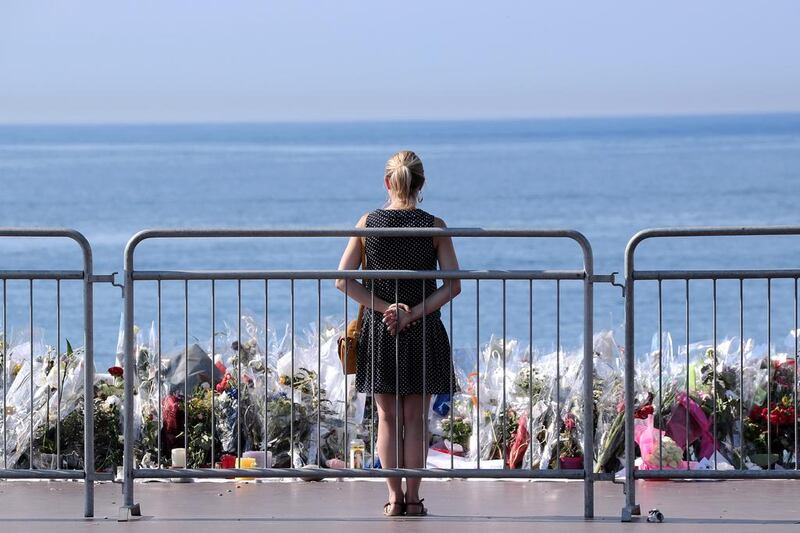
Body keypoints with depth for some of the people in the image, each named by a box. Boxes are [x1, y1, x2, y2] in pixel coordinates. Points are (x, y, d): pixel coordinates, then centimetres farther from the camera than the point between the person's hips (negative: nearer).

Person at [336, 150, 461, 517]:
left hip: (378, 331, 1)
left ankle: (394, 496, 5)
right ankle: (412, 497, 7)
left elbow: (343, 279, -6)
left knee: (388, 418, 8)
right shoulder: (435, 228, -5)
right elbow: (453, 285, -11)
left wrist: (383, 308, -8)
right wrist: (416, 312, -12)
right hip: (423, 332, -1)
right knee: (416, 419, 7)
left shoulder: (368, 224, -3)